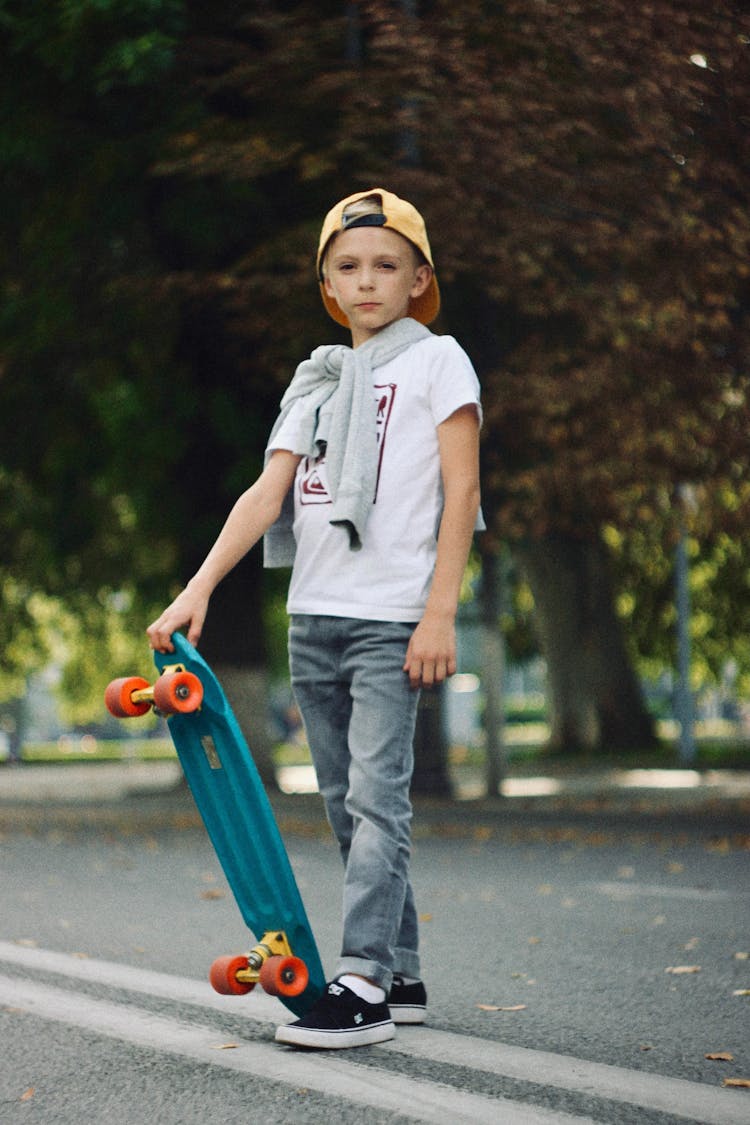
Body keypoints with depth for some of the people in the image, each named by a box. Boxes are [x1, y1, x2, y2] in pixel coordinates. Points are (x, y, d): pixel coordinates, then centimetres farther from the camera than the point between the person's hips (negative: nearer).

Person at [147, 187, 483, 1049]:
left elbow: (460, 491, -6)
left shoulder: (436, 360, 1)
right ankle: (402, 976, 14)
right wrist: (199, 588, -4)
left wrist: (440, 613, -14)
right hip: (311, 614, 7)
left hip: (391, 615, -6)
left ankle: (362, 983, -17)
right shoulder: (316, 381, 17)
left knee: (375, 794, -13)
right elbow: (268, 492, 8)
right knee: (345, 803, 7)